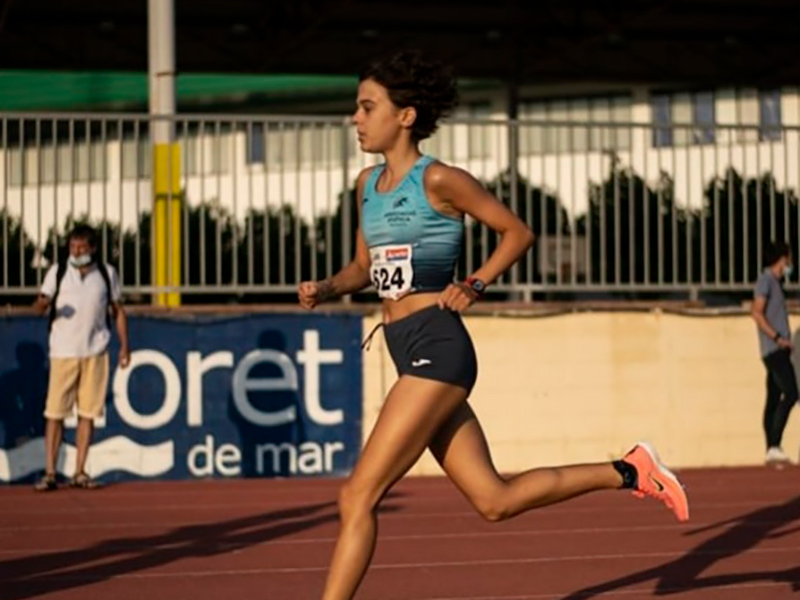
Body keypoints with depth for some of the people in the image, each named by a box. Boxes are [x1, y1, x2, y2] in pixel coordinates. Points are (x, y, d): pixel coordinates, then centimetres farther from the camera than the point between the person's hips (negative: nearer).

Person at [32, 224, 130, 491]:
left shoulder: (107, 273, 7)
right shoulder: (57, 272, 2)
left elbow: (117, 310, 14)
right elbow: (40, 305, -4)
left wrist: (124, 345, 6)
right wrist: (43, 303, -28)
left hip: (95, 352, 2)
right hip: (63, 351, -2)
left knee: (88, 413, 2)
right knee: (55, 413, -6)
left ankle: (79, 473, 8)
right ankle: (49, 473, -3)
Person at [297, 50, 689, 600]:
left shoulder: (438, 179, -8)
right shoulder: (368, 184, 14)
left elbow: (518, 232, -1)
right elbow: (363, 268, 23)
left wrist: (475, 286, -12)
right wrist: (326, 290, 3)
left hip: (436, 348, -9)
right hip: (409, 353, 9)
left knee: (358, 497, -12)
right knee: (494, 499, 10)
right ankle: (629, 472, 21)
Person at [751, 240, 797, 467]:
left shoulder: (775, 282, 21)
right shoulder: (766, 280, -8)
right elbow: (757, 313, -17)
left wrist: (784, 340, 13)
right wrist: (778, 338, -20)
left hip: (779, 350, 10)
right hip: (774, 349, -10)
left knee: (774, 398, 7)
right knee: (790, 393, -18)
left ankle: (771, 450, 7)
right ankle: (774, 446, -22)